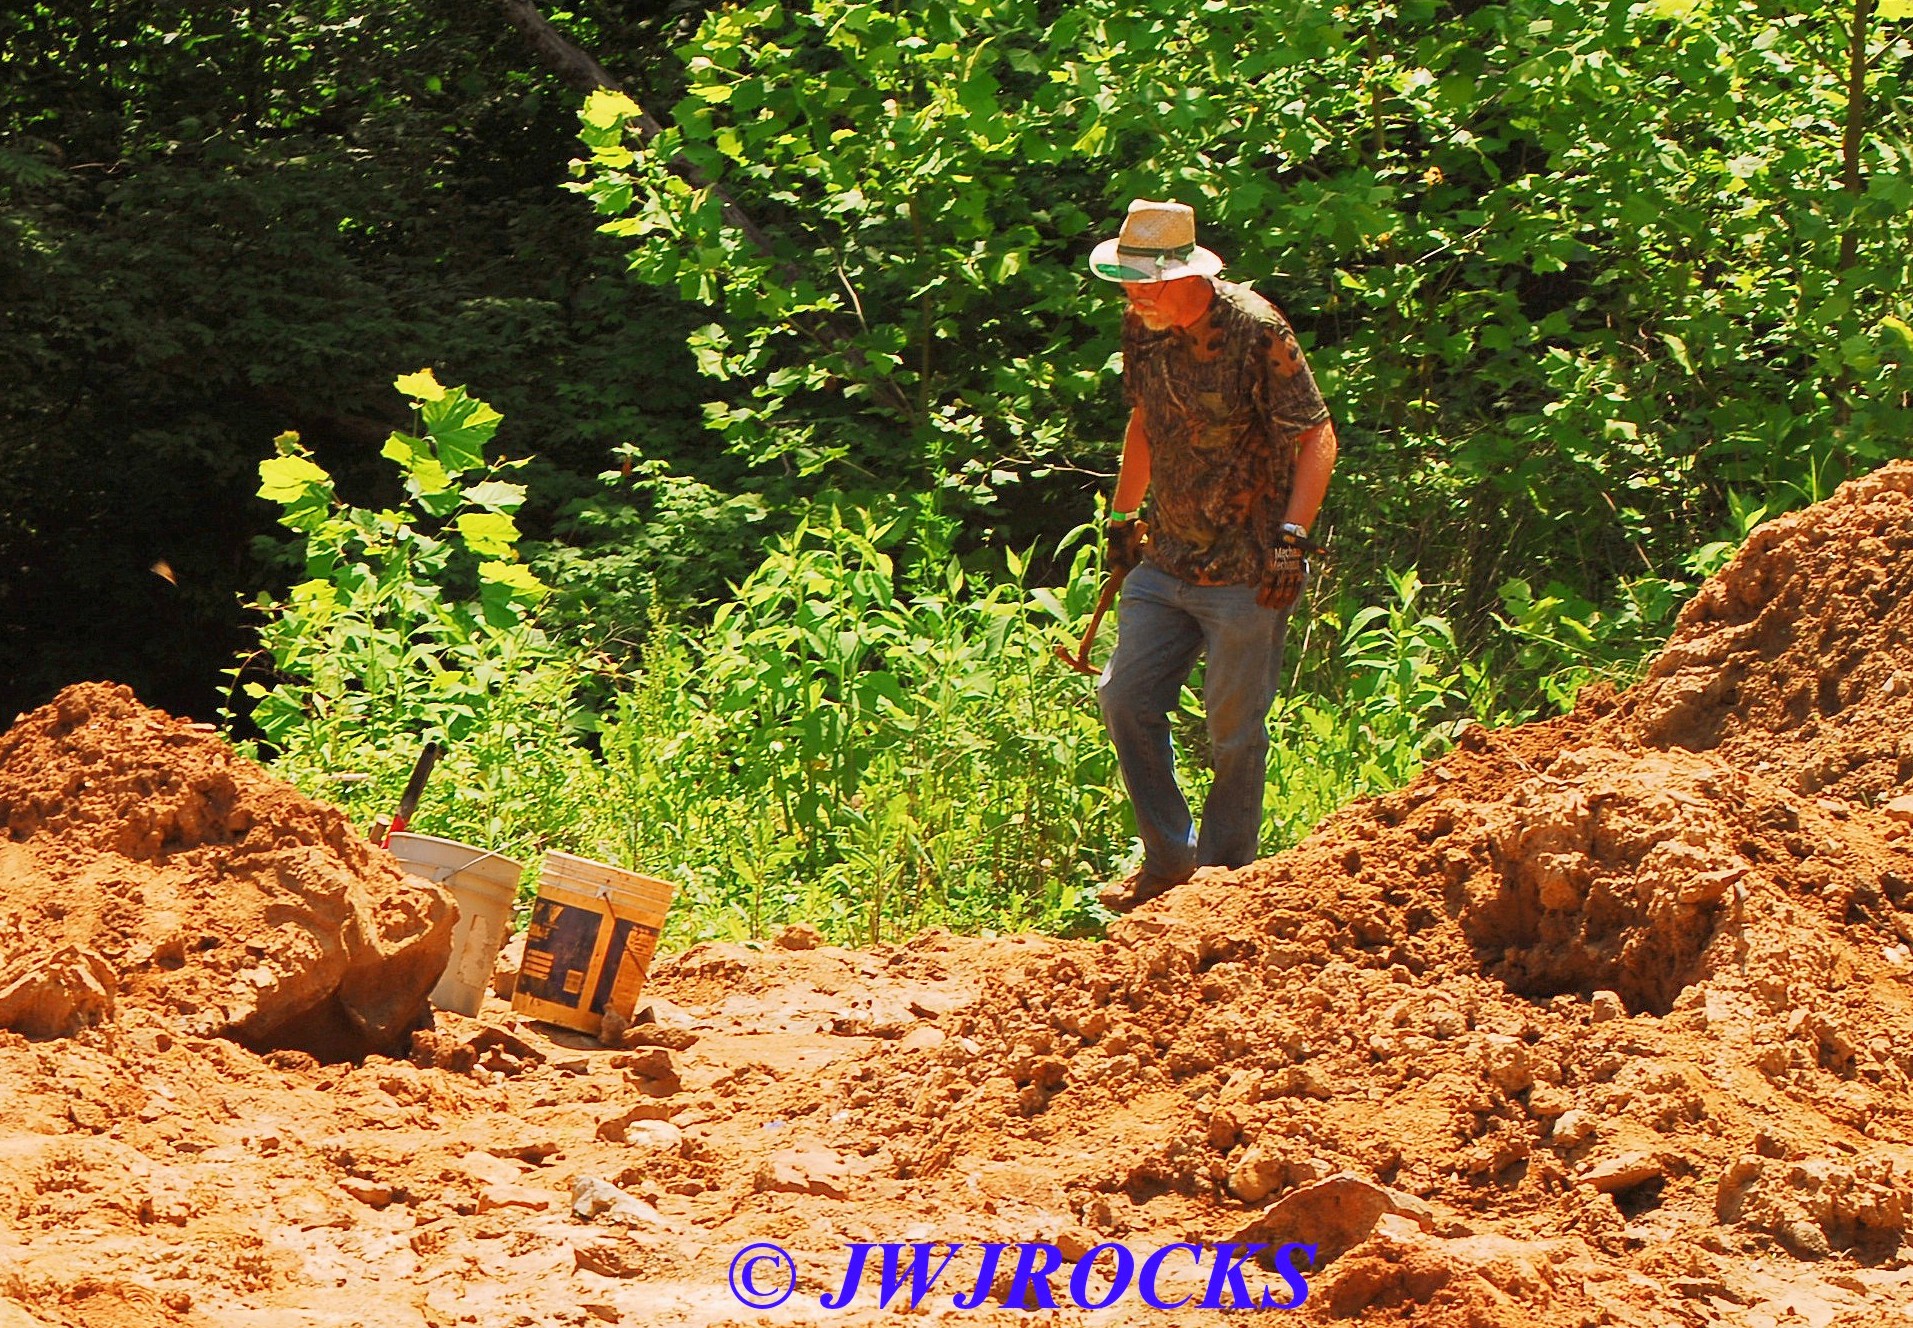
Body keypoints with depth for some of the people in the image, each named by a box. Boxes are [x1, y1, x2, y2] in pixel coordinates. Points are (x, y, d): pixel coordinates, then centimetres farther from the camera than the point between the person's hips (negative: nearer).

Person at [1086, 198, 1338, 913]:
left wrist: (1290, 540, -21)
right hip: (1167, 560, 7)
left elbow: (1316, 437, -15)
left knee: (1234, 727, 0)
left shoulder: (1256, 330, -17)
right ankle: (1169, 859, 17)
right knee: (1125, 698, 4)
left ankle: (1225, 873, 15)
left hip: (1248, 571, -7)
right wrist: (1122, 514, 22)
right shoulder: (1142, 328, 3)